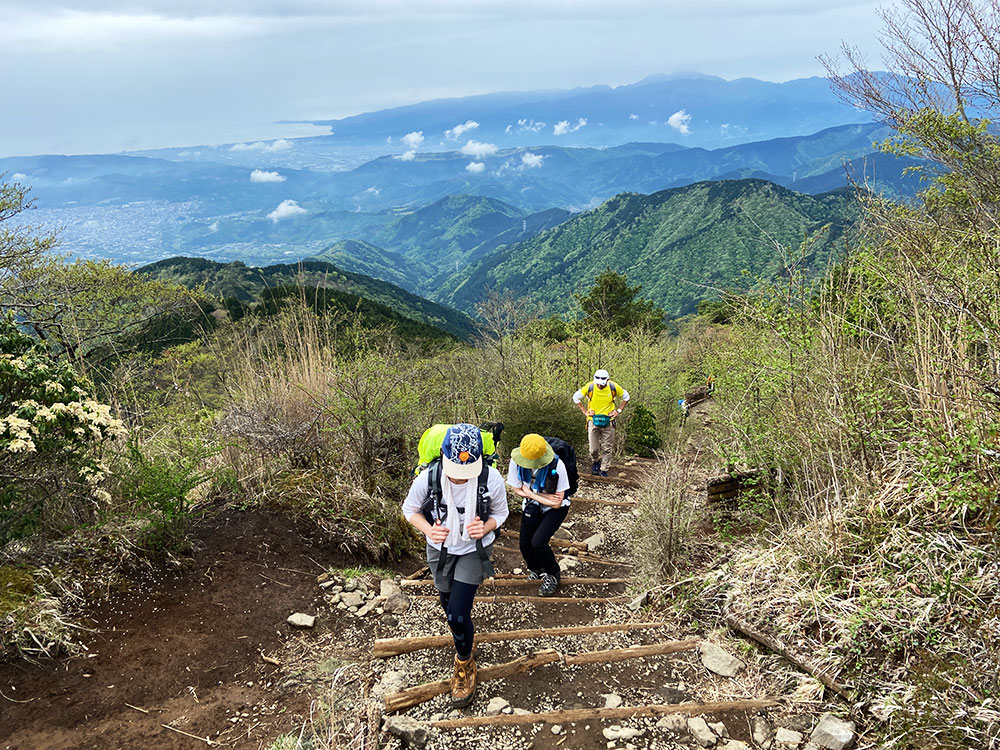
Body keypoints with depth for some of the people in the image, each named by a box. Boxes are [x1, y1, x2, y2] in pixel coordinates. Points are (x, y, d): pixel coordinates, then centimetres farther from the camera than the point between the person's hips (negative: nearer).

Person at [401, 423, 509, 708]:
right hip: (440, 549, 2)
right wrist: (428, 529, -28)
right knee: (449, 607, 22)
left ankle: (465, 664, 19)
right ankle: (466, 639, 56)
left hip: (474, 551, -2)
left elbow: (500, 513, -8)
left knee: (458, 614, -11)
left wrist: (485, 528, -30)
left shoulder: (491, 479, -29)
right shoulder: (428, 479, -29)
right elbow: (409, 509, -8)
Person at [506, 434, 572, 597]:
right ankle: (535, 570, 35)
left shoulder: (556, 465, -32)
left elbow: (556, 503, -23)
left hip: (555, 508, -4)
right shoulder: (516, 461, -22)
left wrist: (530, 492, -19)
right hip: (532, 506, 4)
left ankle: (553, 575, 10)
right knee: (525, 545, -2)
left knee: (538, 542, -20)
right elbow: (518, 490, -6)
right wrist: (544, 496, -16)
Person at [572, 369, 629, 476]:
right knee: (594, 448, 3)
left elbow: (626, 397, 9)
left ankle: (604, 470, 17)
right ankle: (596, 462, 34)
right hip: (593, 420, 0)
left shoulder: (613, 387, -9)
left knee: (607, 448, 4)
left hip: (608, 421, 0)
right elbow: (576, 397, 4)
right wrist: (585, 412, -1)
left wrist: (618, 410, 2)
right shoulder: (590, 387, -11)